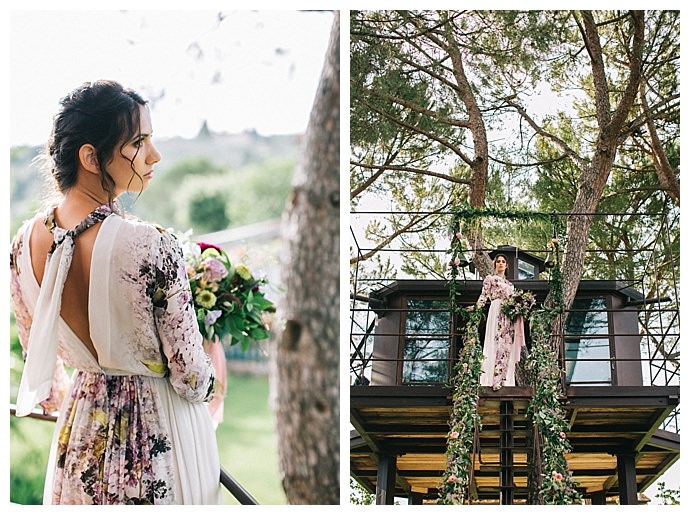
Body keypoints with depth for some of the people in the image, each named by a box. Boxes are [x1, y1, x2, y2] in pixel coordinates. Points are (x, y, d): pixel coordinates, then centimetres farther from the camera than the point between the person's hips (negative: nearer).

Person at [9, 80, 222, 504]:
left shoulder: (25, 242, -9)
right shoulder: (153, 248, -28)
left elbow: (35, 355, 7)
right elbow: (192, 376, -18)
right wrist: (208, 385, 5)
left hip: (81, 432, 5)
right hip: (161, 434, -5)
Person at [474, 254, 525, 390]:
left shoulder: (509, 284, 26)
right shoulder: (490, 279, 10)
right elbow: (484, 295, -1)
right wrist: (476, 307, -19)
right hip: (497, 312, -6)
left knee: (508, 347, 0)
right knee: (497, 344, -15)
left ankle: (504, 380, -1)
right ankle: (495, 380, -20)